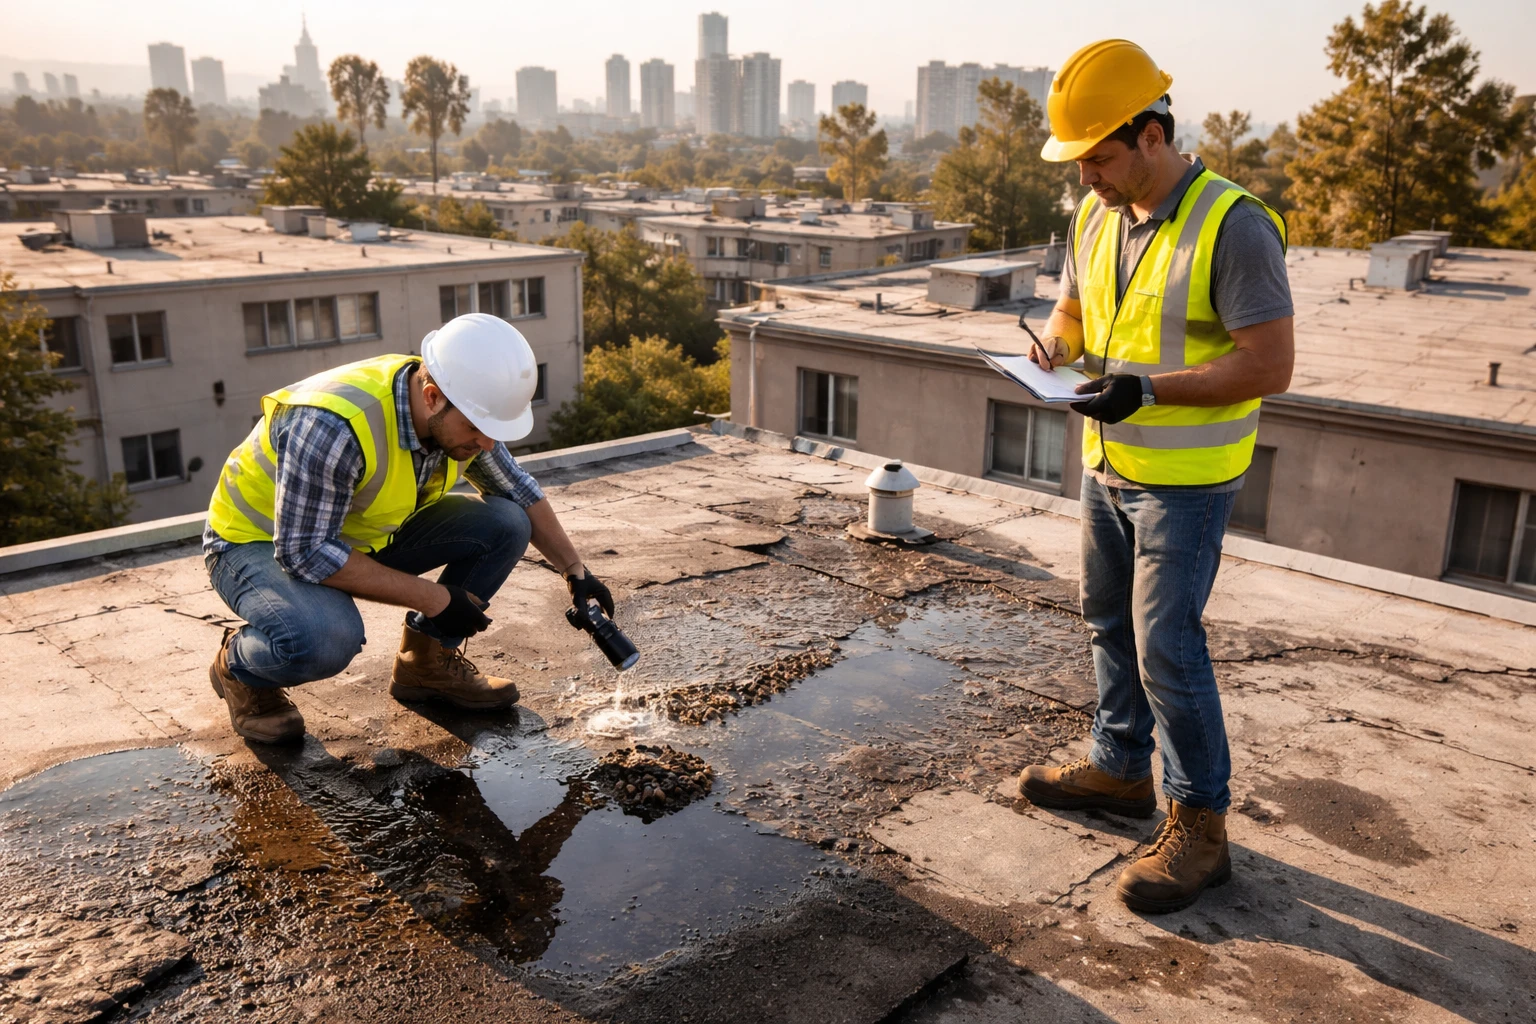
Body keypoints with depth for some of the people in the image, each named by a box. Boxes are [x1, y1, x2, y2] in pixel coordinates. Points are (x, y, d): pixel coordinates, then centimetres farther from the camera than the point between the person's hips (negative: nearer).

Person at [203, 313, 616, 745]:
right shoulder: (334, 427, -37)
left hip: (366, 534, 6)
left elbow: (517, 488, 5)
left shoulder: (459, 414, -14)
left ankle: (427, 661, 6)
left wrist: (575, 570, 1)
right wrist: (432, 599, -30)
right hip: (259, 542, -6)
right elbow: (304, 552, -32)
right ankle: (237, 666, -3)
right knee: (327, 637, -38)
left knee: (505, 525, -12)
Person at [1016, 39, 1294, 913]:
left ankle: (1199, 825, 10)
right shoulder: (1098, 215, 3)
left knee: (1167, 645, -6)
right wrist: (1055, 345, -7)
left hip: (1186, 479, -8)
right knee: (1112, 622, 18)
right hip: (1110, 465, 8)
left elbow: (1271, 363, -23)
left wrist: (1148, 389, -29)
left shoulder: (1233, 226, -21)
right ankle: (1121, 766, 36)